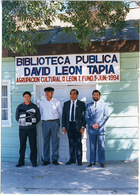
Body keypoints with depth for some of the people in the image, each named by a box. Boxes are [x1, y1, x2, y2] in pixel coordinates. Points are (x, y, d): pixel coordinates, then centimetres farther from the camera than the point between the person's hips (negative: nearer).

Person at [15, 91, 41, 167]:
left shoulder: (34, 106, 3)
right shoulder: (19, 107, 7)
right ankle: (21, 162, 14)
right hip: (22, 129, 2)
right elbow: (17, 117, 16)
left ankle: (34, 162, 10)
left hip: (32, 129, -1)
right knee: (22, 145, 5)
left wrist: (32, 123, 4)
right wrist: (22, 123, 10)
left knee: (33, 145, 1)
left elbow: (38, 117, 7)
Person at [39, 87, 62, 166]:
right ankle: (46, 159, 12)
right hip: (45, 123, 1)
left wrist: (61, 123, 8)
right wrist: (42, 120, 11)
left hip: (55, 122, -1)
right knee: (46, 141, 4)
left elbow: (61, 113, 9)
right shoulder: (42, 102, 6)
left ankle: (55, 159, 9)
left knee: (55, 141, 0)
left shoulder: (57, 102, 3)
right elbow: (41, 113, 15)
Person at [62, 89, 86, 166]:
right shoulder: (66, 104, 11)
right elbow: (64, 115, 10)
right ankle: (72, 159, 18)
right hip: (69, 125, 3)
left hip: (78, 125, -3)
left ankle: (79, 160, 9)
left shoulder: (81, 104, 2)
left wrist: (83, 127, -9)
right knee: (71, 143, 8)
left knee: (78, 143, 0)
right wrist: (63, 126, 4)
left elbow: (84, 116, -1)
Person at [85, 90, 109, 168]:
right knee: (92, 146, 6)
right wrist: (92, 124, -9)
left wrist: (99, 124, -11)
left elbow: (106, 116, 0)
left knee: (101, 146, 0)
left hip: (101, 128, -2)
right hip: (91, 129, 2)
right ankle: (92, 162, 12)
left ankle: (102, 162, 8)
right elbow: (86, 116, 5)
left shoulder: (104, 105, 8)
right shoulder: (89, 105, 13)